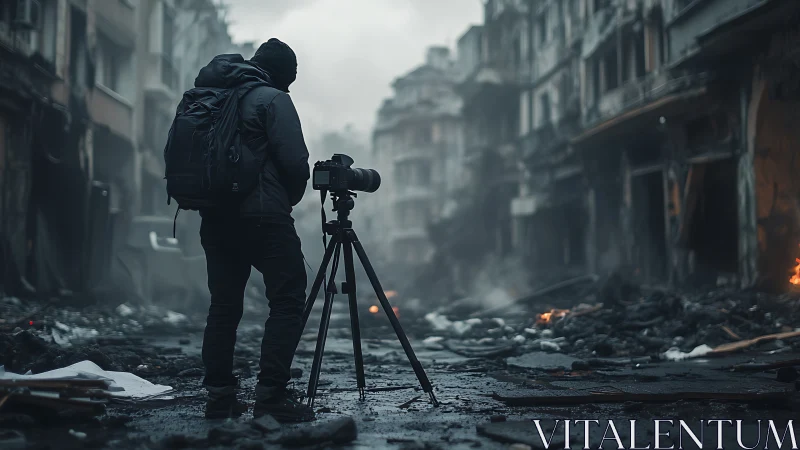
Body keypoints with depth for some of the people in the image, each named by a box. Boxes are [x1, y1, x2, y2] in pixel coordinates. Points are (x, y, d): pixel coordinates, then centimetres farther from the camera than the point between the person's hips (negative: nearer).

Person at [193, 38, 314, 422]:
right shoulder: (272, 99, -5)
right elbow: (295, 161, -12)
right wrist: (290, 200, 6)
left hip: (214, 217, 7)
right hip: (262, 216, -7)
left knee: (223, 305, 11)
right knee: (288, 302, -4)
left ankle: (220, 396, 12)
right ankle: (271, 396, -11)